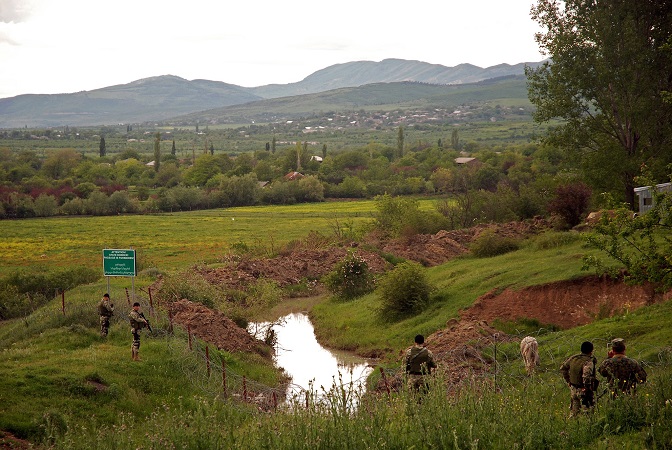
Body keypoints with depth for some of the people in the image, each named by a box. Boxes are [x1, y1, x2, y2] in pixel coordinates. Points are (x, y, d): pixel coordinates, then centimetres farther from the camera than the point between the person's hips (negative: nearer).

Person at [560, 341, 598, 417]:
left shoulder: (573, 358, 3)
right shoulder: (588, 362, -20)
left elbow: (562, 368, 14)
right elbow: (586, 376, -34)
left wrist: (568, 381, 18)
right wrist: (587, 388, -21)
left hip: (573, 389, 7)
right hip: (583, 391, -7)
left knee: (574, 411, 19)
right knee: (587, 411, 3)